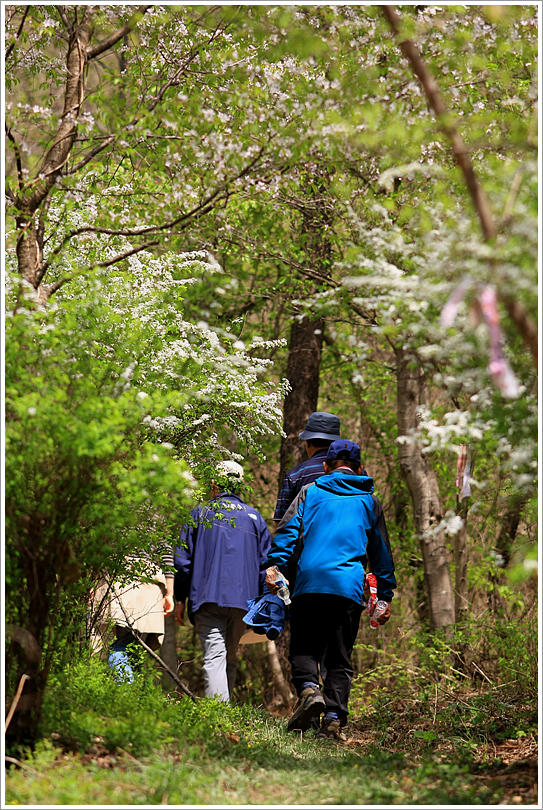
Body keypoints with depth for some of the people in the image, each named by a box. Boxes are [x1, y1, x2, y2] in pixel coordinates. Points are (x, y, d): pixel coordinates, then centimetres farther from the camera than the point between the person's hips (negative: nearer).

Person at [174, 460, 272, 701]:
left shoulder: (200, 513, 8)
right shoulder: (255, 518, 14)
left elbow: (183, 560, 6)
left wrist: (180, 600, 11)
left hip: (208, 597, -2)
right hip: (243, 599, 2)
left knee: (214, 658, -11)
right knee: (230, 659, 13)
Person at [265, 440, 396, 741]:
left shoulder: (310, 492, 13)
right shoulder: (369, 501, 18)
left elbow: (289, 529, 0)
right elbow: (381, 552, 20)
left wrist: (274, 564, -7)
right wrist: (385, 595, 24)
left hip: (309, 581, -1)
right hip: (349, 588, 1)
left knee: (303, 647, 9)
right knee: (340, 657, 6)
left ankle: (308, 688, -20)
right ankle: (334, 718, -8)